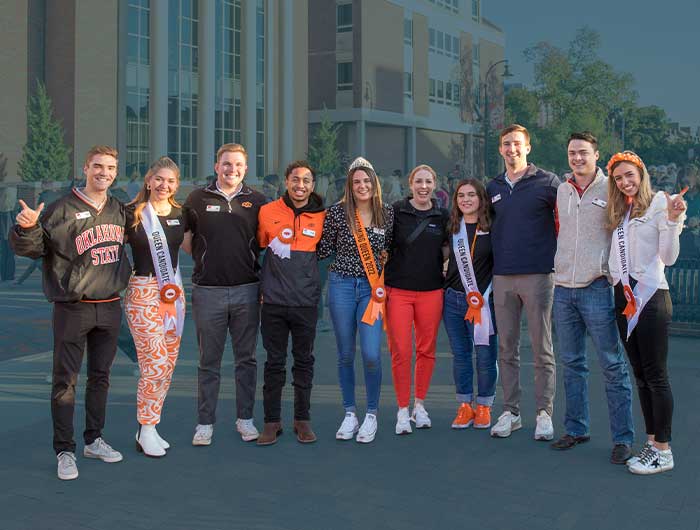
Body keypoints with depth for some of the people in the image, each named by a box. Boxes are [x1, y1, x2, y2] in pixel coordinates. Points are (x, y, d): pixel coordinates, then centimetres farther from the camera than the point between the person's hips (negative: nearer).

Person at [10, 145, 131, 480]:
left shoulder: (119, 211, 9)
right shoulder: (63, 209, -9)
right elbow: (31, 248, -12)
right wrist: (27, 228, -30)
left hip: (110, 307, 5)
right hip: (73, 308, -5)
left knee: (100, 376, 14)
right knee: (65, 380, 0)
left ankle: (94, 440, 27)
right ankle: (65, 451, 8)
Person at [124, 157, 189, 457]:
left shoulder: (180, 215, 9)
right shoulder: (132, 214, -4)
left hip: (174, 292, 5)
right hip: (143, 292, -5)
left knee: (168, 364, 7)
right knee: (155, 364, -9)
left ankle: (149, 427, 20)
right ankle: (145, 432, 5)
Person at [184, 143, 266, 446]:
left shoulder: (257, 201, 6)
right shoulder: (198, 199, 4)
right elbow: (185, 239, 12)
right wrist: (206, 258, 2)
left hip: (246, 290, 1)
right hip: (208, 290, -1)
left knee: (246, 359, 8)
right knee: (209, 361, 5)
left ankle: (245, 418, 20)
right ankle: (205, 422, 14)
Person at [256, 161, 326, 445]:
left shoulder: (321, 216, 1)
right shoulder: (267, 212, 0)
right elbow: (258, 247, 10)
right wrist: (263, 283, 9)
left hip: (306, 302, 1)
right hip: (274, 301, 0)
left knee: (304, 361, 9)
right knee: (274, 362, 7)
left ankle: (302, 419, 20)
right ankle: (272, 421, 16)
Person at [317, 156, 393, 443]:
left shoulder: (387, 213, 1)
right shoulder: (337, 212, -3)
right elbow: (324, 250, 3)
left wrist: (385, 281, 4)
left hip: (372, 288, 0)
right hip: (341, 284, 0)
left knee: (371, 354, -10)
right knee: (346, 354, 7)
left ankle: (371, 415, 9)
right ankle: (350, 414, 21)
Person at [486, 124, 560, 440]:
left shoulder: (547, 182, 0)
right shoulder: (493, 188, 13)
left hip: (538, 274, -4)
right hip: (502, 277, 4)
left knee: (542, 349, 1)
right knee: (507, 349, 8)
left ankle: (544, 413, 9)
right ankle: (510, 412, 16)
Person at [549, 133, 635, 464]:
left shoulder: (610, 189, -3)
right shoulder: (560, 191, 11)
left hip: (597, 287, -5)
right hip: (563, 288, 5)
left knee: (612, 365, -3)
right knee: (572, 364, 12)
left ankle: (622, 438, 4)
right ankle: (576, 429, 23)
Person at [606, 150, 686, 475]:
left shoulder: (659, 203, -4)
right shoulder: (618, 213, 17)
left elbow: (669, 257, -11)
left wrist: (673, 220, -21)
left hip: (651, 296, -7)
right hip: (623, 296, 7)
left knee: (656, 375, -5)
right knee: (640, 374, 10)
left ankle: (663, 450, 1)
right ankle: (651, 442, 18)